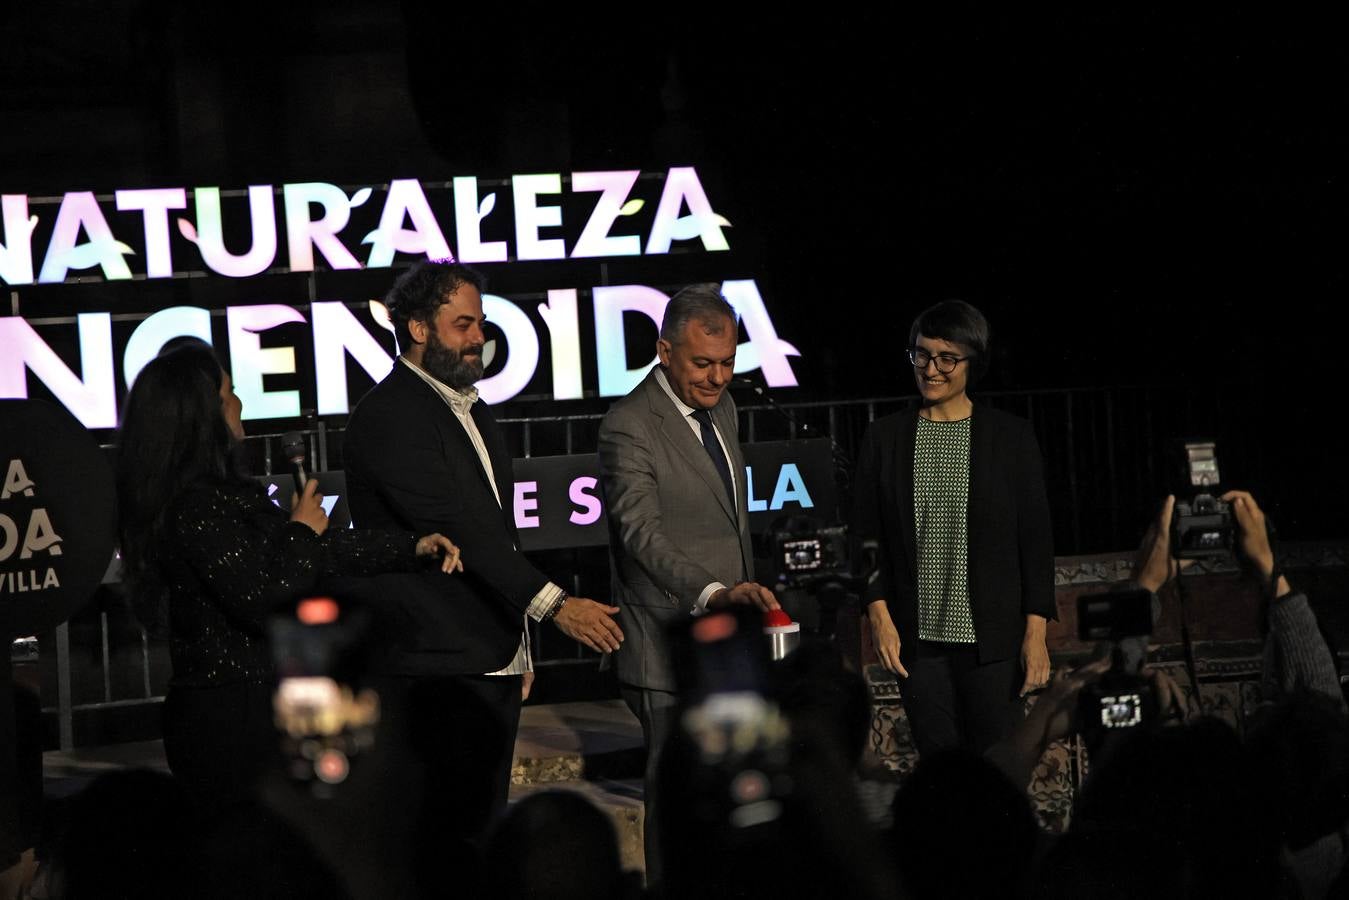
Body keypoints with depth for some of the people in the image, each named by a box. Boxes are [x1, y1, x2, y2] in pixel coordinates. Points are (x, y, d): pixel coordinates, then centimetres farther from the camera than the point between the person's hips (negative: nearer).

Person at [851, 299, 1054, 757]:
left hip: (992, 641, -2)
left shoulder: (1011, 437, 2)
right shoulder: (886, 438, 7)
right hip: (920, 640, 2)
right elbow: (865, 535, 9)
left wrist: (1036, 632, -4)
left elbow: (1036, 539, 1)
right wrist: (879, 614, -3)